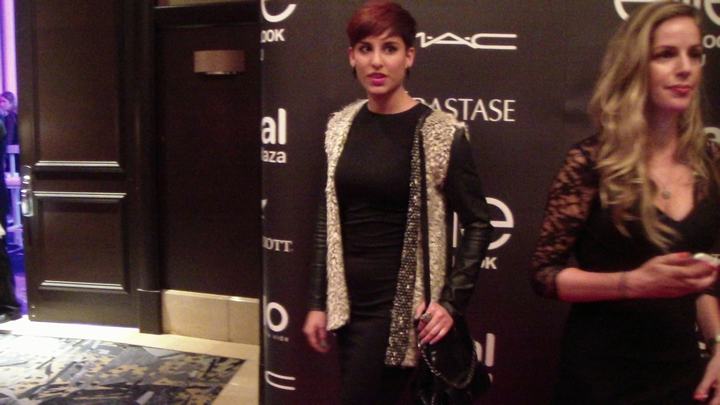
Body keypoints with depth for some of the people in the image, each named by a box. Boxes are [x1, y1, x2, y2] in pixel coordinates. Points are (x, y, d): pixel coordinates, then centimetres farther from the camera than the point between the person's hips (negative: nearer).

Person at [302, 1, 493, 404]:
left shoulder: (440, 132, -12)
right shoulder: (342, 125, 2)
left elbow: (478, 224, -7)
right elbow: (329, 220, 7)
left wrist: (452, 302, -11)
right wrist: (319, 302, 8)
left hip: (401, 303, -5)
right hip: (347, 299, 5)